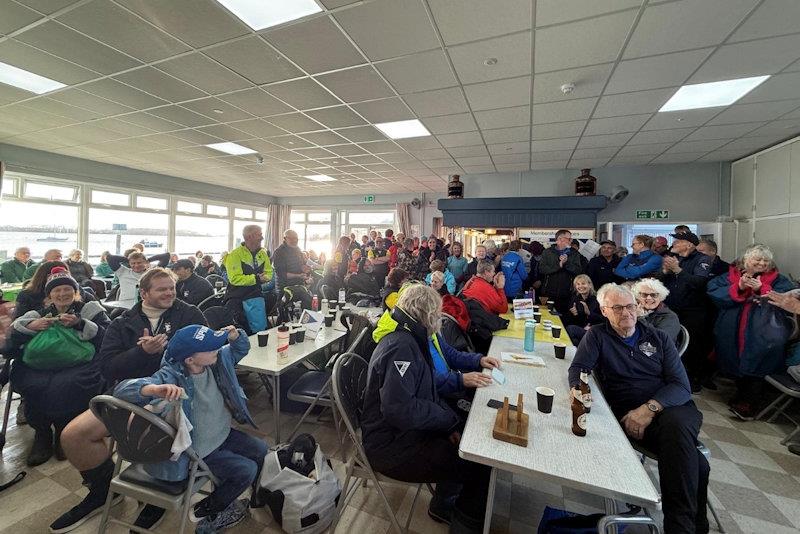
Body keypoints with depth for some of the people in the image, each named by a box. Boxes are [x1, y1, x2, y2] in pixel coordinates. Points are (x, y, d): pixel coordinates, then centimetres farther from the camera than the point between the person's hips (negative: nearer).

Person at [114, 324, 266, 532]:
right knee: (246, 471, -9)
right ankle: (207, 510, 21)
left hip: (224, 435, 7)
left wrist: (236, 335, -19)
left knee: (262, 452, 10)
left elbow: (242, 349, 4)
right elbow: (122, 389, -41)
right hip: (199, 451, -6)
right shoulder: (171, 377, -32)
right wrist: (155, 389, -62)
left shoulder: (218, 358, -13)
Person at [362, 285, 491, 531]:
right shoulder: (400, 346, -26)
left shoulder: (411, 339, 7)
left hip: (407, 432, 10)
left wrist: (450, 423, -3)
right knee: (481, 466, -8)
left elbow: (428, 393, 10)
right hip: (391, 446, -10)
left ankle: (442, 504, 28)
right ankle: (464, 523, 18)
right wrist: (448, 418, -19)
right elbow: (398, 409, -33)